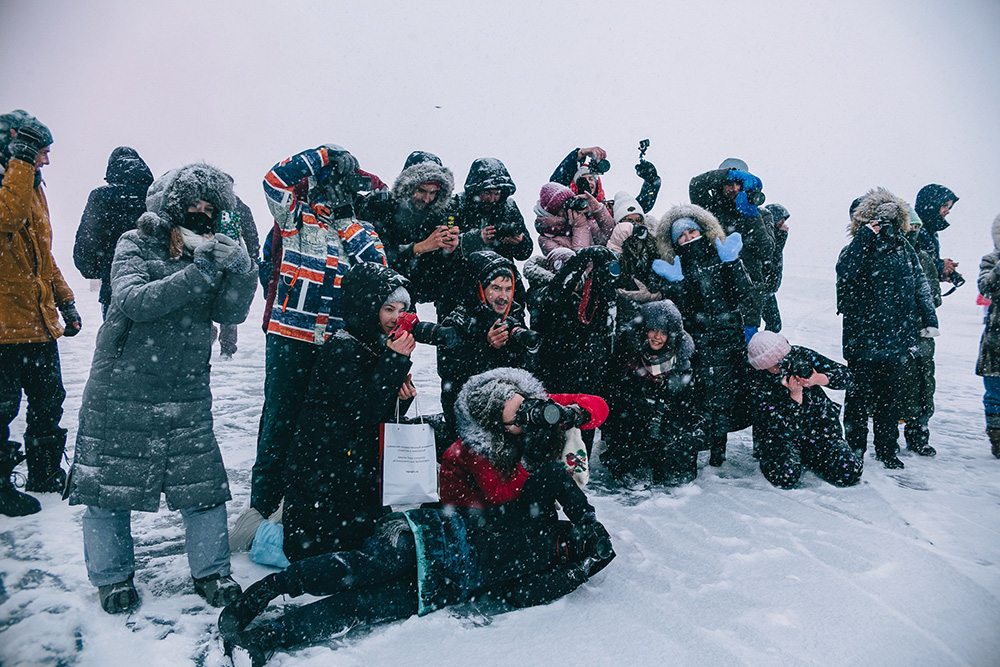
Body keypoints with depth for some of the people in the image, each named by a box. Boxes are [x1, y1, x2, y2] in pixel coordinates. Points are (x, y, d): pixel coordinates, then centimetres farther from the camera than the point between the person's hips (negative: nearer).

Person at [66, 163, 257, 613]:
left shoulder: (213, 254, 9)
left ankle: (211, 571, 17)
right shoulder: (135, 245, -2)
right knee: (111, 483, 8)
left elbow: (231, 313, -4)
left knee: (203, 482, 0)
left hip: (187, 394, 3)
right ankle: (112, 575, 28)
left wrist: (241, 271, -21)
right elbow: (134, 301, -19)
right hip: (121, 391, -2)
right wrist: (199, 275, -25)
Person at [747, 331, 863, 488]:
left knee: (849, 473, -14)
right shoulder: (759, 383, -18)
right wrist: (795, 394, -32)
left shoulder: (801, 355, -10)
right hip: (781, 436, -3)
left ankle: (808, 458, 15)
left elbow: (844, 374, -6)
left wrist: (819, 379, -27)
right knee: (785, 477, -28)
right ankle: (768, 458, 7)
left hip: (819, 427, 3)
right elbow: (783, 427, -20)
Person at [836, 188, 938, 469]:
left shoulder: (904, 250, 10)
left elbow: (920, 286, 17)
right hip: (863, 337, -4)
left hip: (896, 337, 4)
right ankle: (855, 447, 17)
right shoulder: (858, 249, -5)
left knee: (889, 395, 11)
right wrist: (866, 236, -26)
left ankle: (887, 448, 23)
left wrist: (929, 319, 13)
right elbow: (844, 272, -28)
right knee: (860, 393, 4)